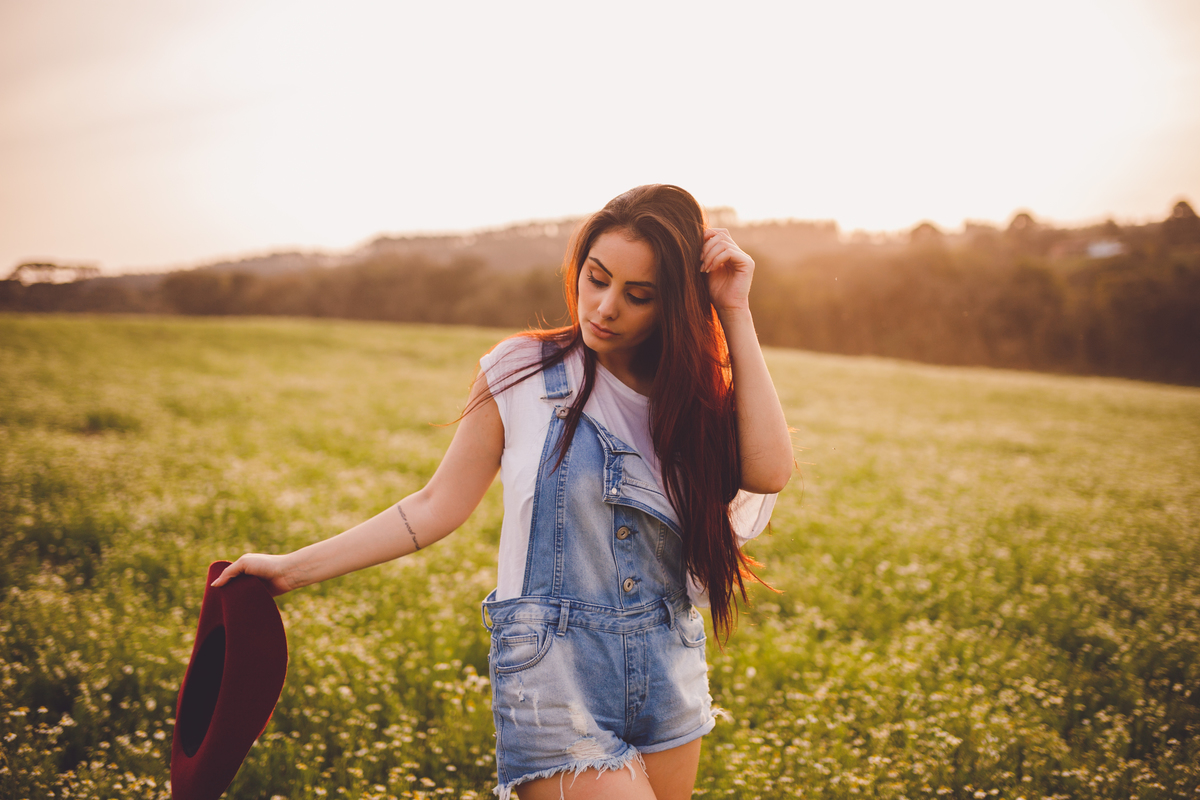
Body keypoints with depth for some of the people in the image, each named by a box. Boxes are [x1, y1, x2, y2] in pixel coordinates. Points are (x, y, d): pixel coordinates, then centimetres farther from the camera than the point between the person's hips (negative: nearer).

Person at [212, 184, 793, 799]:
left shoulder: (690, 392, 3)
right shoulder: (523, 372, -5)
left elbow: (768, 471, -16)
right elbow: (438, 506, -1)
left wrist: (735, 313, -15)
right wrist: (293, 569, -4)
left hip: (668, 679, 4)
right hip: (556, 679, -4)